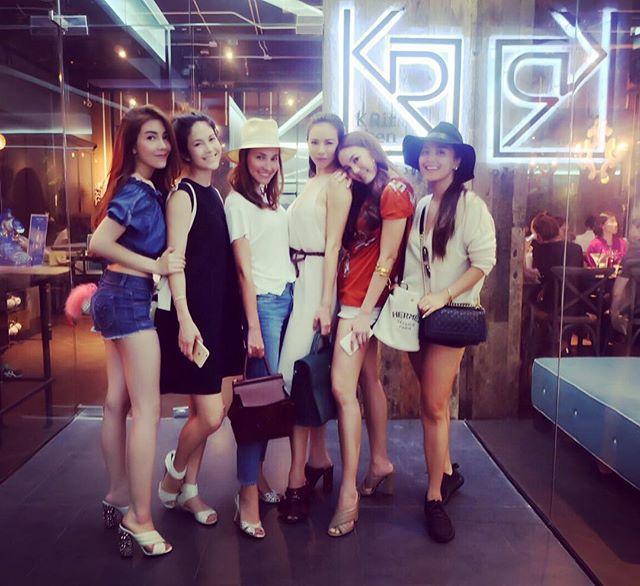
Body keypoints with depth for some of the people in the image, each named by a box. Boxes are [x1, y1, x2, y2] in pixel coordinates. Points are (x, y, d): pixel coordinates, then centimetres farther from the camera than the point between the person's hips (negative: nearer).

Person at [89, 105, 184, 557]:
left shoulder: (150, 189, 12)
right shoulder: (137, 191, -14)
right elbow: (99, 244, -22)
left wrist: (157, 263, 1)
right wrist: (156, 266, -18)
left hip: (117, 298, 9)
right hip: (132, 299, -9)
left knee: (118, 402, 14)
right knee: (147, 409, -6)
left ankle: (118, 499, 27)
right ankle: (139, 519, 1)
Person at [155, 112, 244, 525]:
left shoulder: (215, 194, 14)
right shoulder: (183, 196, -9)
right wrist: (184, 320, -21)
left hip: (217, 311, 8)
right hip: (189, 313, -8)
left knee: (203, 410, 13)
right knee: (211, 415, -7)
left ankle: (189, 490, 28)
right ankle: (174, 474, 21)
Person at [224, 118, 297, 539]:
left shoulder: (273, 201, 18)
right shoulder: (237, 203, -4)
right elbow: (244, 269, -9)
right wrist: (253, 327, -12)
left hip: (288, 298, 7)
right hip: (263, 302, -7)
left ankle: (256, 475, 20)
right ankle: (248, 497, 0)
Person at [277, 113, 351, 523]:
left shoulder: (337, 184, -6)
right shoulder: (312, 183, 20)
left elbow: (332, 245, -13)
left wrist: (325, 302, -17)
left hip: (318, 281, -8)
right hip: (299, 278, 9)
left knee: (298, 370, -11)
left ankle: (298, 479, -4)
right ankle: (319, 458, 26)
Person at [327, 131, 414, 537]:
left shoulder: (394, 191, -11)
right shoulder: (366, 194, 16)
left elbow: (387, 259, -15)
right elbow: (356, 249, 11)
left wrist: (364, 312, -17)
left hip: (363, 301, -9)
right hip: (353, 297, 9)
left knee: (342, 387, -13)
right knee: (369, 381, 15)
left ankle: (350, 491, -7)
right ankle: (381, 465, 28)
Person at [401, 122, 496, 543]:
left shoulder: (470, 205, -8)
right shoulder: (419, 206, 11)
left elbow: (483, 260, -14)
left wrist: (444, 295, -19)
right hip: (416, 315, 6)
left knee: (434, 406, -8)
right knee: (433, 402, 14)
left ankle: (435, 497, 6)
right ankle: (447, 472, 32)